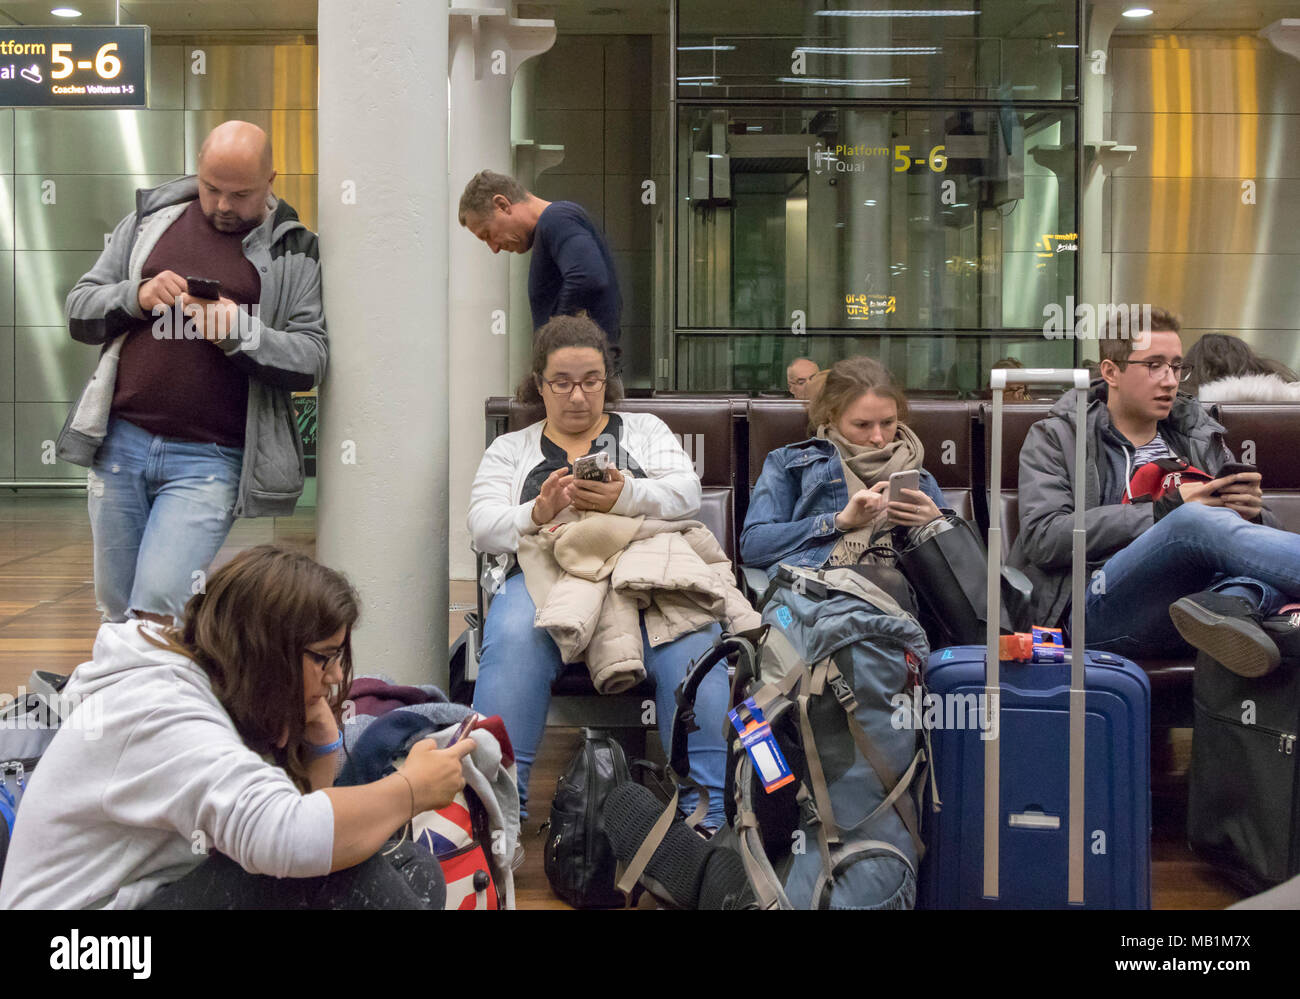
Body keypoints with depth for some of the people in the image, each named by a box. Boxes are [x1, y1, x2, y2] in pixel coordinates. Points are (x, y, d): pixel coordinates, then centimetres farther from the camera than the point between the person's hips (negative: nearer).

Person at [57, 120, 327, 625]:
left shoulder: (292, 251, 3)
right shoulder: (151, 219, 12)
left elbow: (310, 360, -4)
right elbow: (80, 310, 11)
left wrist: (239, 331, -19)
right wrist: (137, 295, -8)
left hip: (208, 458, -4)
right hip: (120, 444, 4)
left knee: (158, 608, -15)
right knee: (116, 609, 12)